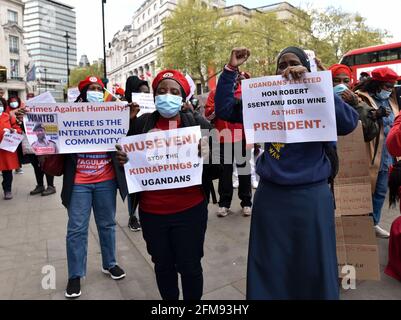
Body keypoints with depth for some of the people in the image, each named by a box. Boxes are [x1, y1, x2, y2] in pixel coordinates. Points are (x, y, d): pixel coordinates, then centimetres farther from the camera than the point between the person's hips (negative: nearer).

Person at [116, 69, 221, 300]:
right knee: (162, 265, 19)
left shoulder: (199, 123, -3)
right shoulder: (141, 124, 2)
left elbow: (217, 168, -3)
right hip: (151, 212, 2)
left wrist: (207, 156, -23)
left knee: (190, 266, 11)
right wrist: (122, 159, -11)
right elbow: (127, 159, 10)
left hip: (190, 211, -2)